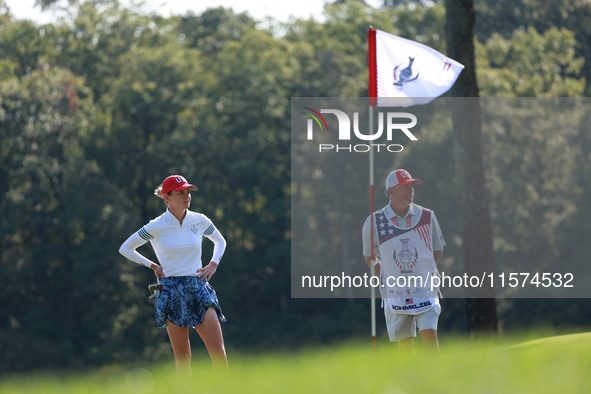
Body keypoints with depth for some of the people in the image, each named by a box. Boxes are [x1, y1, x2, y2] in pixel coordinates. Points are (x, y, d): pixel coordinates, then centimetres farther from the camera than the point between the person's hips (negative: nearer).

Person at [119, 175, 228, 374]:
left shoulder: (200, 221, 5)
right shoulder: (157, 227, -4)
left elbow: (220, 242, 25)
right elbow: (125, 249, 7)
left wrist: (213, 264, 10)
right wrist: (153, 266, 2)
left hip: (199, 289, 2)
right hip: (171, 289, -2)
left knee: (218, 351, -10)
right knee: (182, 356, -2)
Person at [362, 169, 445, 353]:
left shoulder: (427, 217, 1)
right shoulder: (374, 222, -2)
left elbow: (438, 250, 13)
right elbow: (370, 257, 11)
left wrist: (423, 272, 5)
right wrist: (386, 278, 3)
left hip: (425, 289, 0)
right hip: (394, 294, 0)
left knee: (429, 333, -13)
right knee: (404, 343, 4)